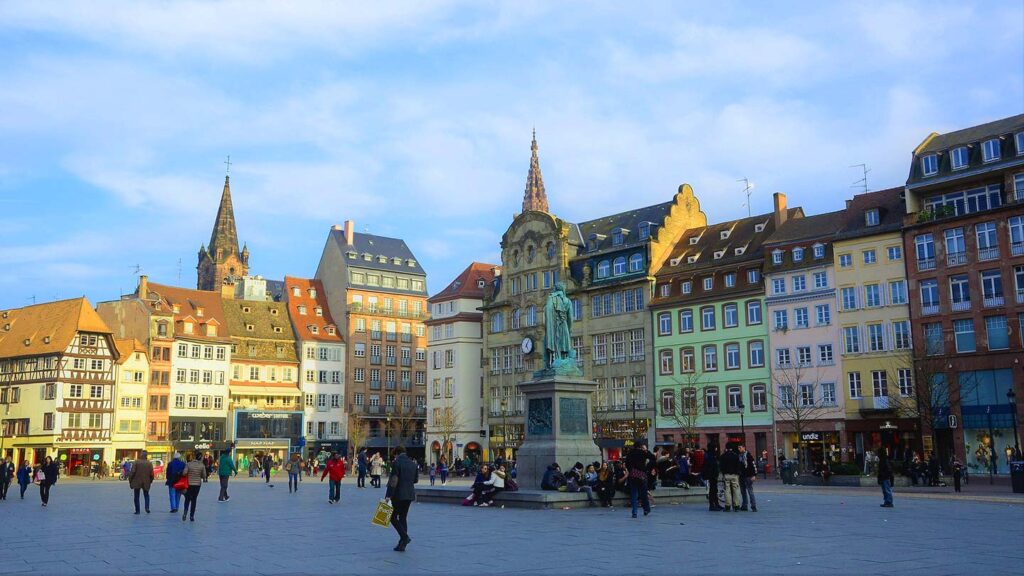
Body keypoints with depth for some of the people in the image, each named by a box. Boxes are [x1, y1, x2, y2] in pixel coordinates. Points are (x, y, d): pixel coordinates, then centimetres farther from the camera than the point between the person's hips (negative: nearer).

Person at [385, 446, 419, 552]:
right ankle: (402, 544, 11)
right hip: (409, 494, 6)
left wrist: (389, 495, -15)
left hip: (398, 494, -6)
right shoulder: (413, 464, 10)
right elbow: (416, 479, 17)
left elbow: (393, 480, -16)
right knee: (403, 517, 12)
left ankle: (404, 536, -11)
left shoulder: (396, 463, -10)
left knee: (393, 516, 5)